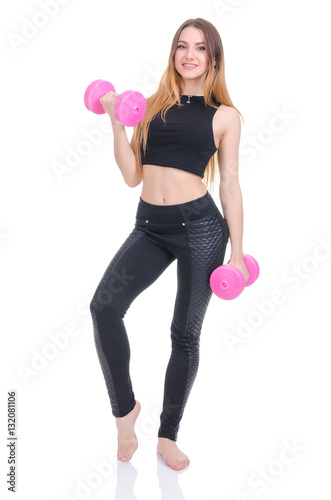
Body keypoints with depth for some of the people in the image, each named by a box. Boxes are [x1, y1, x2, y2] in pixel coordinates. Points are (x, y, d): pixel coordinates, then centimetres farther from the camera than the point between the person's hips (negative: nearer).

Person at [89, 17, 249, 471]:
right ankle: (125, 408, 3)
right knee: (104, 306, -19)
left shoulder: (224, 115, 5)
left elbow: (230, 186, 4)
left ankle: (168, 435, 22)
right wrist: (117, 122, -2)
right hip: (150, 226, 2)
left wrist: (237, 253, 0)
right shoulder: (151, 106, 10)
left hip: (200, 227, -2)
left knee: (185, 334, 5)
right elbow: (132, 176, 7)